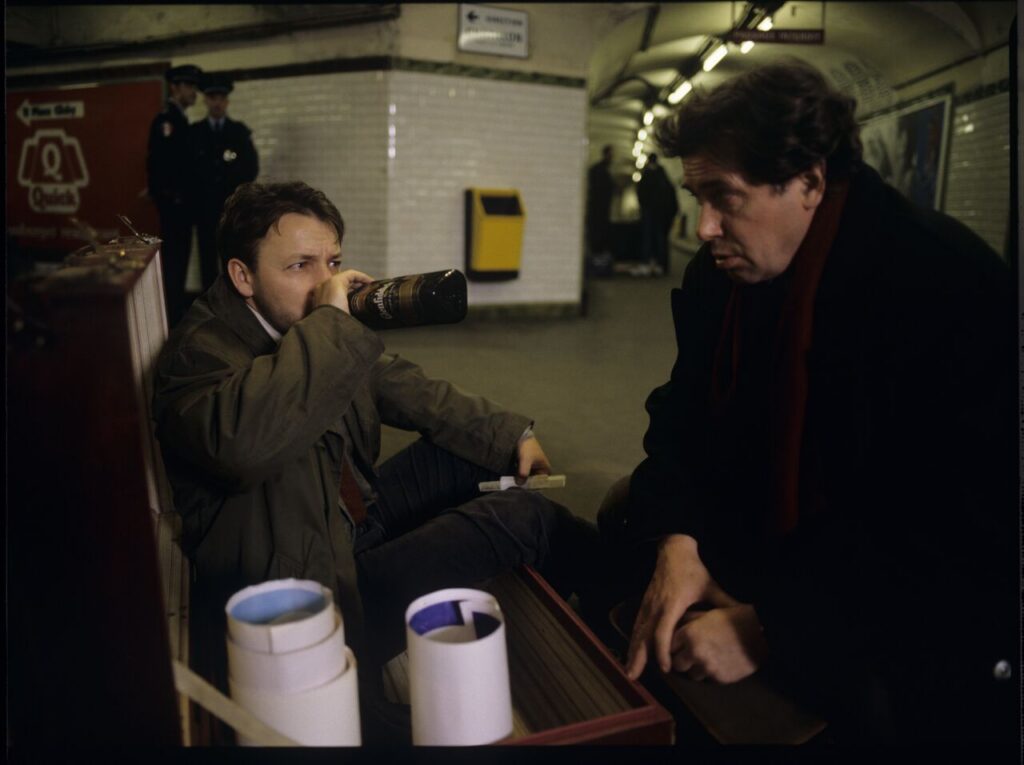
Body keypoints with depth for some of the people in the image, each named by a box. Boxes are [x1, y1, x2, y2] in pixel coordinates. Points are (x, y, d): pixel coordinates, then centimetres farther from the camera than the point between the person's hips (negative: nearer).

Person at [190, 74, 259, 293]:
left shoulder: (240, 130, 8)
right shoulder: (194, 131, 9)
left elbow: (251, 168, 3)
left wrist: (235, 187, -6)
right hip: (205, 205, 1)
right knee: (208, 257, 1)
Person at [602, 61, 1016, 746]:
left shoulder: (953, 290, -24)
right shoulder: (720, 274, -3)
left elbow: (962, 540, -27)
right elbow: (683, 419, 0)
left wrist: (767, 627, -31)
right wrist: (677, 538, -20)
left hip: (936, 596, -6)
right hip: (773, 531, 7)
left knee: (865, 689, -32)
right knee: (626, 525, -1)